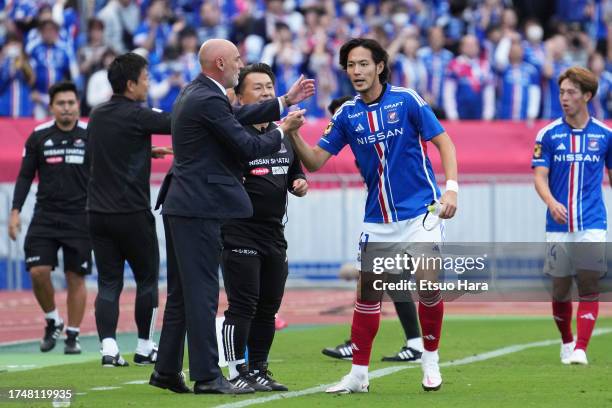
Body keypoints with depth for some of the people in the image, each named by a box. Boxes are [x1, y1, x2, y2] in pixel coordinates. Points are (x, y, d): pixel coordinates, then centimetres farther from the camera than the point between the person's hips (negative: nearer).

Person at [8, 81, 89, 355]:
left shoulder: (91, 136, -1)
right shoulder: (38, 136, 3)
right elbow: (25, 176, 8)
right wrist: (15, 212, 1)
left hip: (79, 218, -1)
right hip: (45, 216, 1)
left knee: (75, 277, 1)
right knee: (38, 271, -10)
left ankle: (72, 335, 11)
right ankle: (53, 321, 13)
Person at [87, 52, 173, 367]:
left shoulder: (97, 116, 10)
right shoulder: (136, 115, -12)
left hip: (98, 212, 6)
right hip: (132, 212, -6)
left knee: (108, 283, 4)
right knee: (147, 279, 10)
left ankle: (109, 347, -10)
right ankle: (144, 348, 15)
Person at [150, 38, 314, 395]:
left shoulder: (195, 93, 14)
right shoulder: (209, 101, -17)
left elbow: (238, 117, 16)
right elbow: (248, 147, -16)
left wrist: (286, 101, 17)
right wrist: (283, 131, 1)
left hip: (180, 205, 10)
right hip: (200, 208, -10)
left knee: (182, 292, 14)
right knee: (203, 293, -7)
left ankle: (167, 371, 18)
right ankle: (207, 376, -5)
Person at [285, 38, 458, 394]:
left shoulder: (406, 100, -8)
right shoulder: (347, 115, 2)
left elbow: (443, 140, -6)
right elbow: (314, 161, 2)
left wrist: (451, 188, -17)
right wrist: (294, 134, -16)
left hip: (419, 210, -4)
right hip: (377, 217, 4)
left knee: (428, 284, -12)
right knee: (367, 293, 2)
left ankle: (430, 360, 9)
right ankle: (359, 375, 9)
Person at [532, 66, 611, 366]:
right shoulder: (548, 134, 2)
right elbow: (540, 176, -4)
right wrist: (551, 202, -23)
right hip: (559, 226, 1)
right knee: (560, 290, 6)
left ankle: (581, 349, -12)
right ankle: (566, 342, 28)